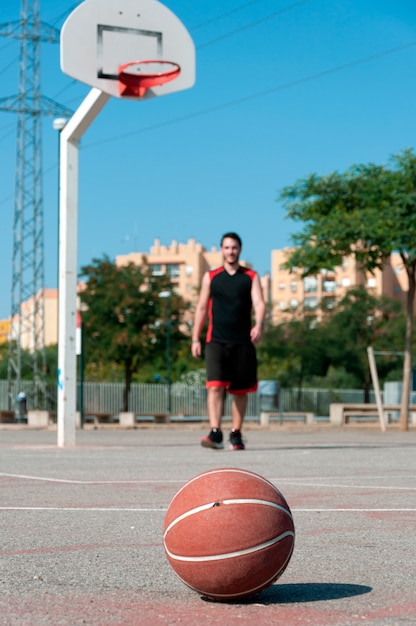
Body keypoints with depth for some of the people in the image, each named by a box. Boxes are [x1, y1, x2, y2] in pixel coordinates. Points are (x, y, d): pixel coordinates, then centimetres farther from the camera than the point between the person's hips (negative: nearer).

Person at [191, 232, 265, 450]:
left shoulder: (251, 277, 8)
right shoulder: (210, 277, 9)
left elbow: (259, 303, -4)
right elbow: (201, 308, 10)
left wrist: (258, 325, -24)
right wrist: (195, 338, 4)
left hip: (243, 342, 1)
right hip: (216, 341, -1)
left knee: (241, 390, 6)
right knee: (215, 386, -15)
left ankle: (236, 434, 17)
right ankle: (215, 433, -21)